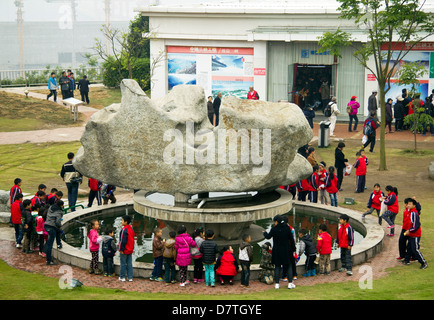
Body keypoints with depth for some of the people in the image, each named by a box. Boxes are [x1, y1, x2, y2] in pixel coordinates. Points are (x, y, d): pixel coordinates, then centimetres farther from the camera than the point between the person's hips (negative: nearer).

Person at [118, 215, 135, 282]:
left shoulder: (124, 230, -19)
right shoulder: (131, 229, 7)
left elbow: (123, 241, -21)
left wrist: (121, 249, -15)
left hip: (124, 251, -7)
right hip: (130, 250, 7)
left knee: (123, 264, 3)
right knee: (129, 264, 9)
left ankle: (122, 277, 10)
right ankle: (130, 277, 10)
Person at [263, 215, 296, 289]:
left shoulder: (274, 229, -10)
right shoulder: (287, 228, -6)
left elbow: (268, 236, 6)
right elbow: (291, 239, -3)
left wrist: (265, 233, 28)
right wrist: (293, 249, 7)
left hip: (277, 251, -1)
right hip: (286, 251, 1)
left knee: (277, 267, 9)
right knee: (288, 266, 10)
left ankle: (276, 283, 9)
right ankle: (290, 283, 5)